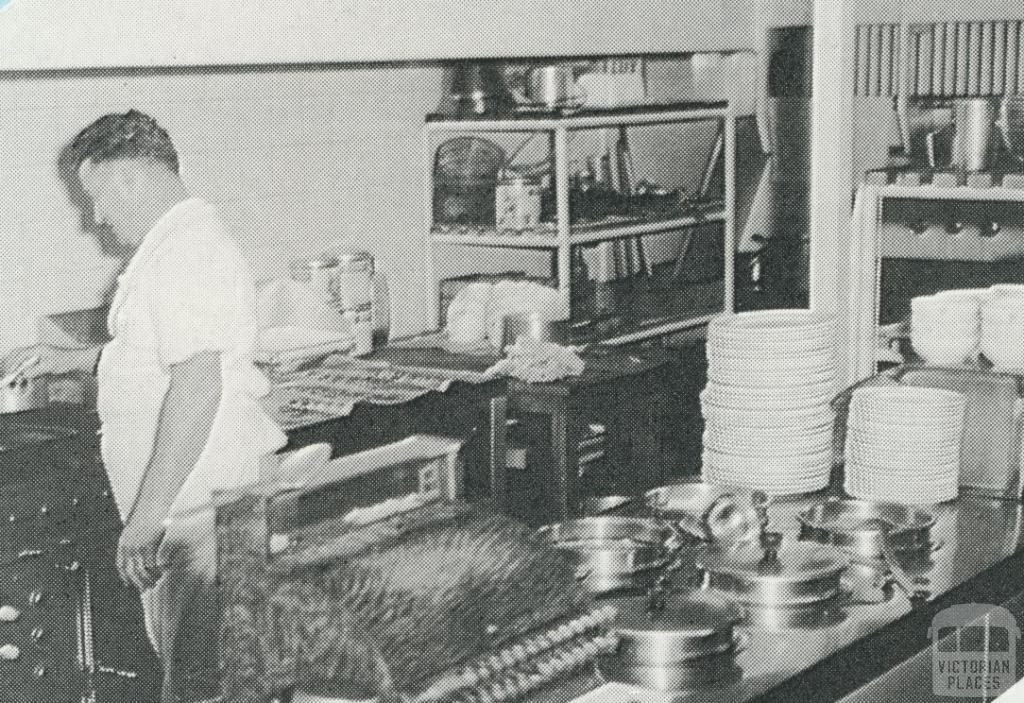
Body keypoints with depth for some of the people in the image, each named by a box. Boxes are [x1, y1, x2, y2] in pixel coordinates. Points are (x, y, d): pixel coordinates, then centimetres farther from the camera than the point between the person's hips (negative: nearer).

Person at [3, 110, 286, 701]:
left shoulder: (185, 253, -18)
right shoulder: (182, 242, 17)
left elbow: (197, 383, -26)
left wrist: (148, 514, -26)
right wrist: (70, 360, 24)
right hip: (199, 492, 10)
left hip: (197, 500, -10)